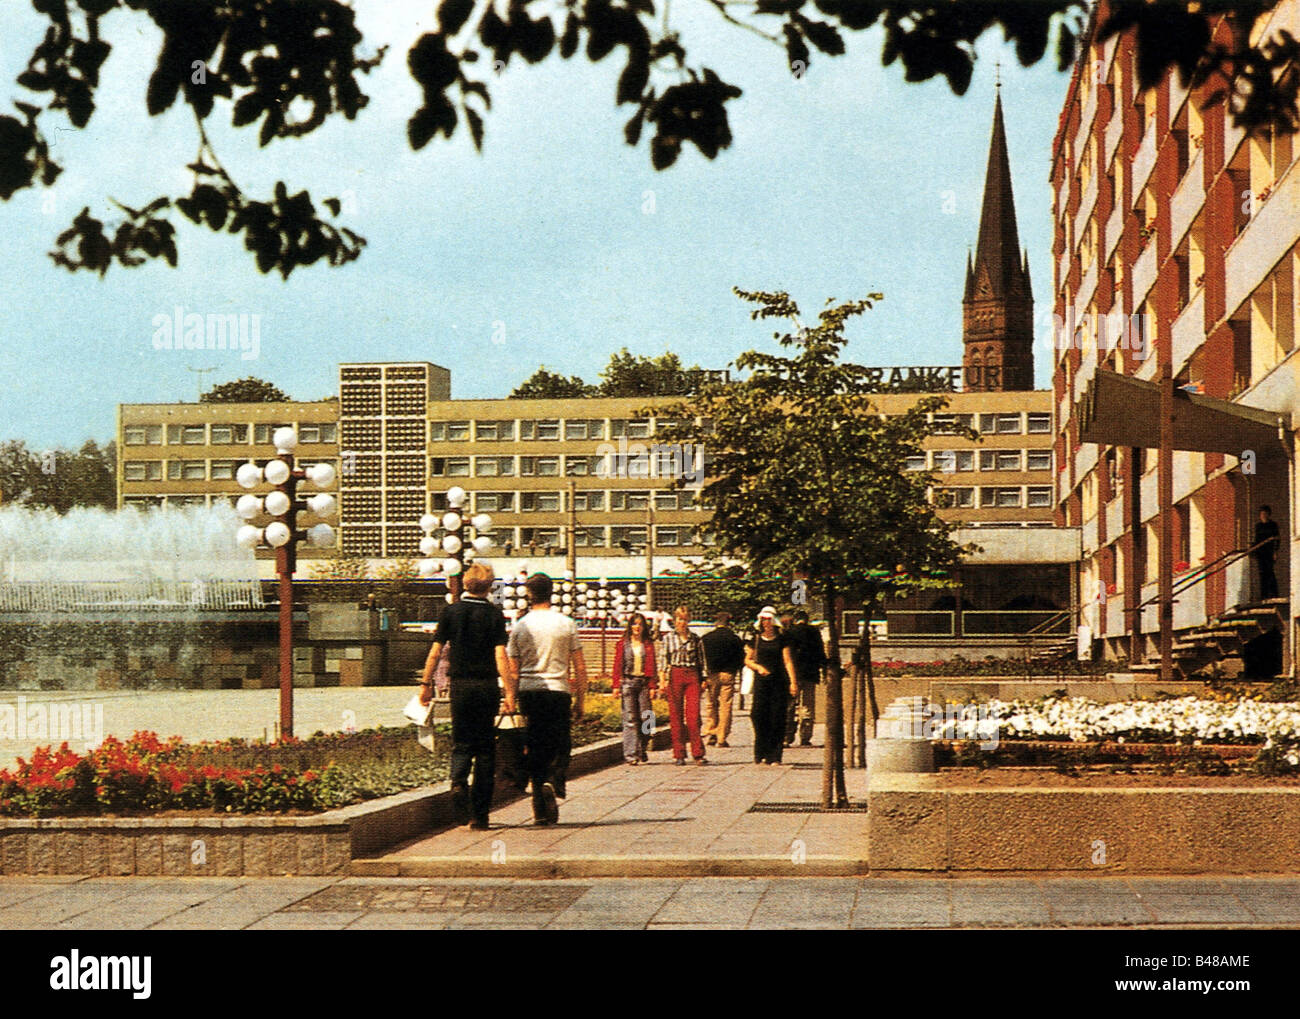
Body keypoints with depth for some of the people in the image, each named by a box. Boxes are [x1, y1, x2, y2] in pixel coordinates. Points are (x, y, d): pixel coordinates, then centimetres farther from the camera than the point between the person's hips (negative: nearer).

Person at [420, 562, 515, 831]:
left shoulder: (451, 611, 2)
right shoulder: (494, 615, -4)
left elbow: (435, 651, 0)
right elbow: (500, 655, -11)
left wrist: (426, 683, 8)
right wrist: (510, 692, -12)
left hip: (460, 685, 1)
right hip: (487, 685, -1)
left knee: (462, 743, 12)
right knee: (485, 747, 6)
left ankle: (458, 781, -19)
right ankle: (480, 814, 7)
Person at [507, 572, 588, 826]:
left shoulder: (520, 627, 4)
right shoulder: (566, 624, 2)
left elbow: (513, 669, 5)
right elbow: (580, 667, 1)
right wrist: (581, 700, 9)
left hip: (528, 692, 1)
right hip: (558, 691, -1)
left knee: (535, 748, 8)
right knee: (560, 745, 10)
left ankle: (541, 809, 6)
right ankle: (553, 781, -19)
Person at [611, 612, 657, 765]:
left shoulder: (648, 644, 11)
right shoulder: (623, 643, 7)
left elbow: (652, 666, 10)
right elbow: (617, 664, 5)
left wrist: (653, 686, 1)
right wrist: (616, 685, -3)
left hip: (644, 683, 1)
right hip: (628, 682, -1)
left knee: (645, 717, -4)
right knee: (630, 718, -6)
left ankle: (642, 750, 15)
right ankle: (631, 754, -7)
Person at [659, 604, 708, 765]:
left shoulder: (695, 639, 10)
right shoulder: (668, 637, 7)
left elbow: (701, 660, 13)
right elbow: (664, 660, 6)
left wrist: (703, 679, 8)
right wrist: (663, 679, -3)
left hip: (692, 676, 0)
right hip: (674, 675, 0)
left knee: (693, 714, -8)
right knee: (675, 715, 0)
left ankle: (698, 753, -4)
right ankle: (678, 754, 5)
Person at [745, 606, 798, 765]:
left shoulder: (781, 639, 4)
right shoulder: (756, 639, 8)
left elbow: (788, 661, 0)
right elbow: (748, 659, 16)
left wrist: (793, 682, -9)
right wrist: (758, 667, -5)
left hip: (779, 681, -1)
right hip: (761, 680, 1)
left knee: (777, 718, -3)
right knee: (760, 716, -6)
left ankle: (774, 756, 2)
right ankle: (761, 754, 0)